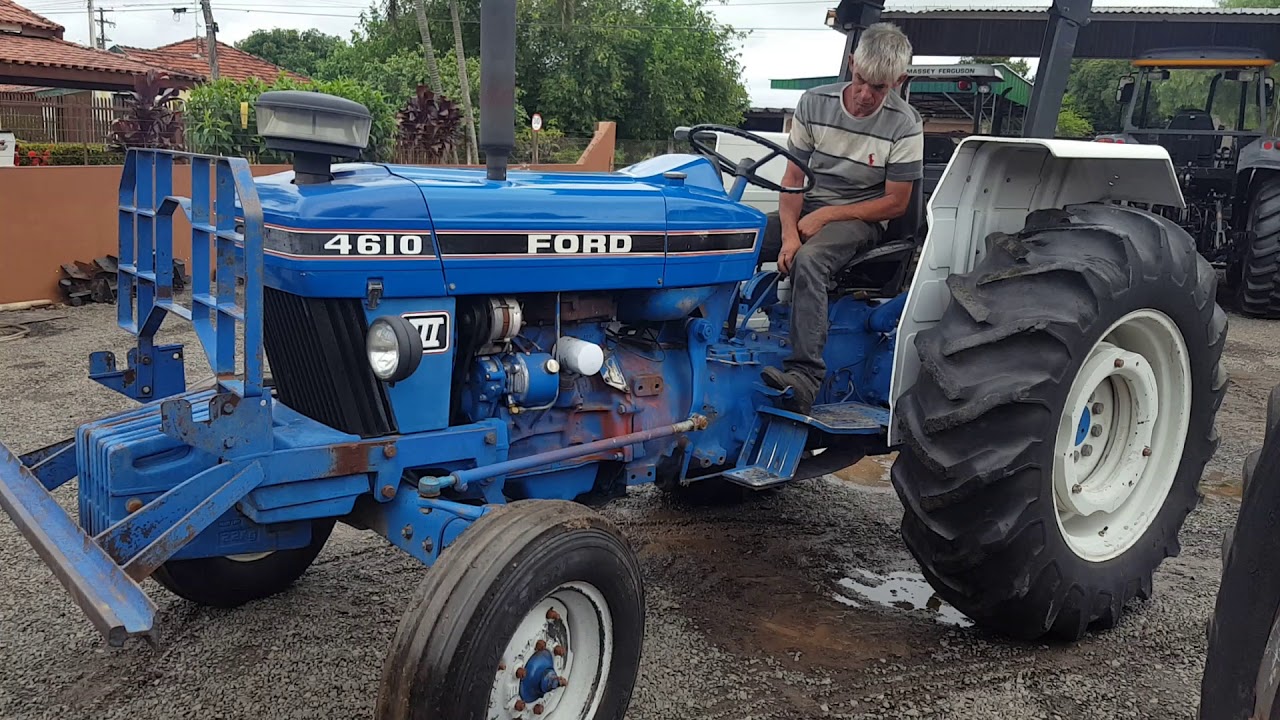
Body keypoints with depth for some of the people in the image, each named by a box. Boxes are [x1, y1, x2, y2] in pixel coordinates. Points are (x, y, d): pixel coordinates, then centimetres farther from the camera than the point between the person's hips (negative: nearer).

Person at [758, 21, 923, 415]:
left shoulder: (904, 125, -10)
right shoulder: (814, 103, -2)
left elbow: (895, 203, -7)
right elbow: (793, 178, -1)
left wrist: (826, 216, -15)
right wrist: (789, 234, -17)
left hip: (861, 218, -4)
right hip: (808, 208, 4)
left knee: (808, 261, -36)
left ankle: (805, 376, -42)